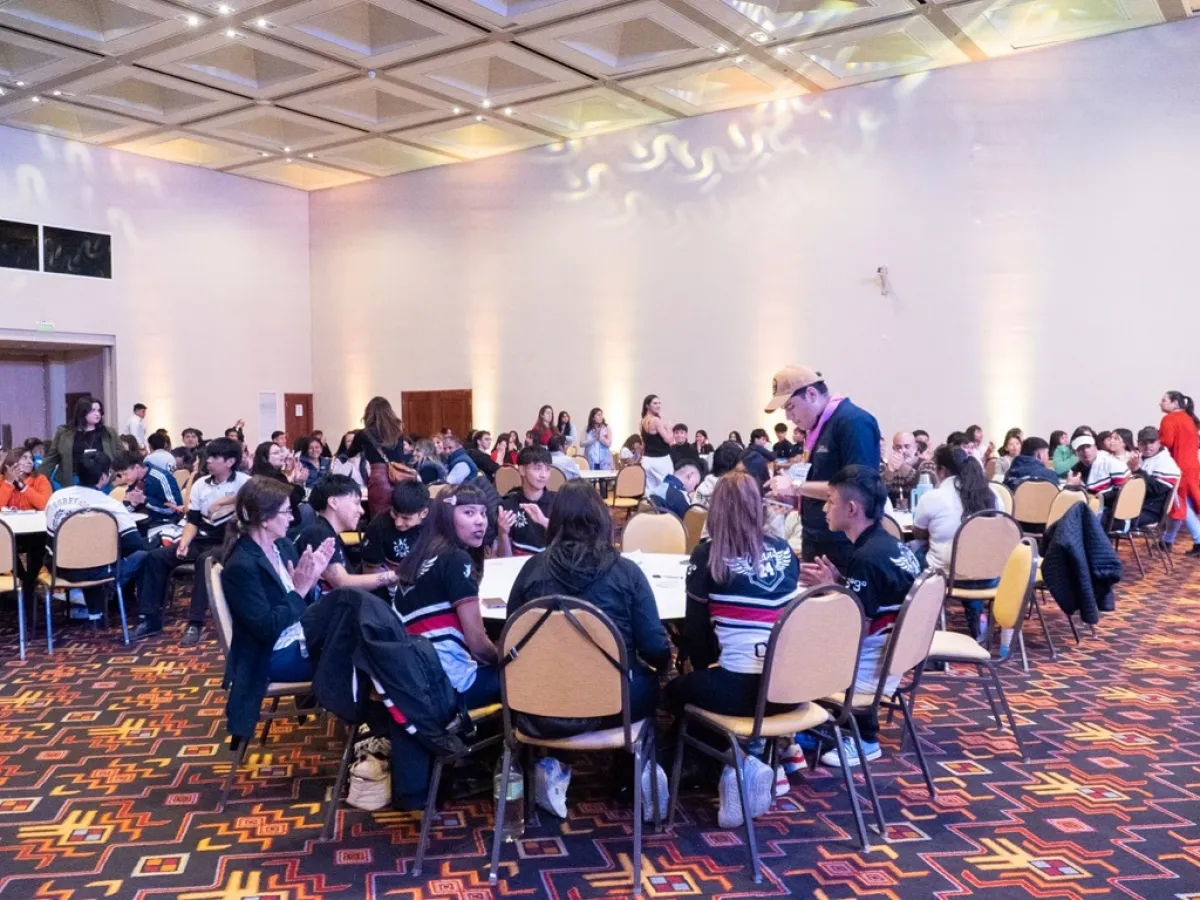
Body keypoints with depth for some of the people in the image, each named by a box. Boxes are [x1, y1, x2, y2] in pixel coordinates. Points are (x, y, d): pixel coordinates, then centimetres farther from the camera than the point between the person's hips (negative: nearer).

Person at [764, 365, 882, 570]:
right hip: (816, 544, 9)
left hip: (844, 547, -9)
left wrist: (797, 486, -19)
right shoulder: (818, 427, 13)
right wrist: (790, 494, 4)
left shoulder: (853, 422, -15)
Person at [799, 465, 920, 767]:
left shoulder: (866, 557, -23)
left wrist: (828, 589, -10)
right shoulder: (889, 544, 5)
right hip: (890, 658, 9)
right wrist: (838, 581, 4)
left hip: (870, 669, -9)